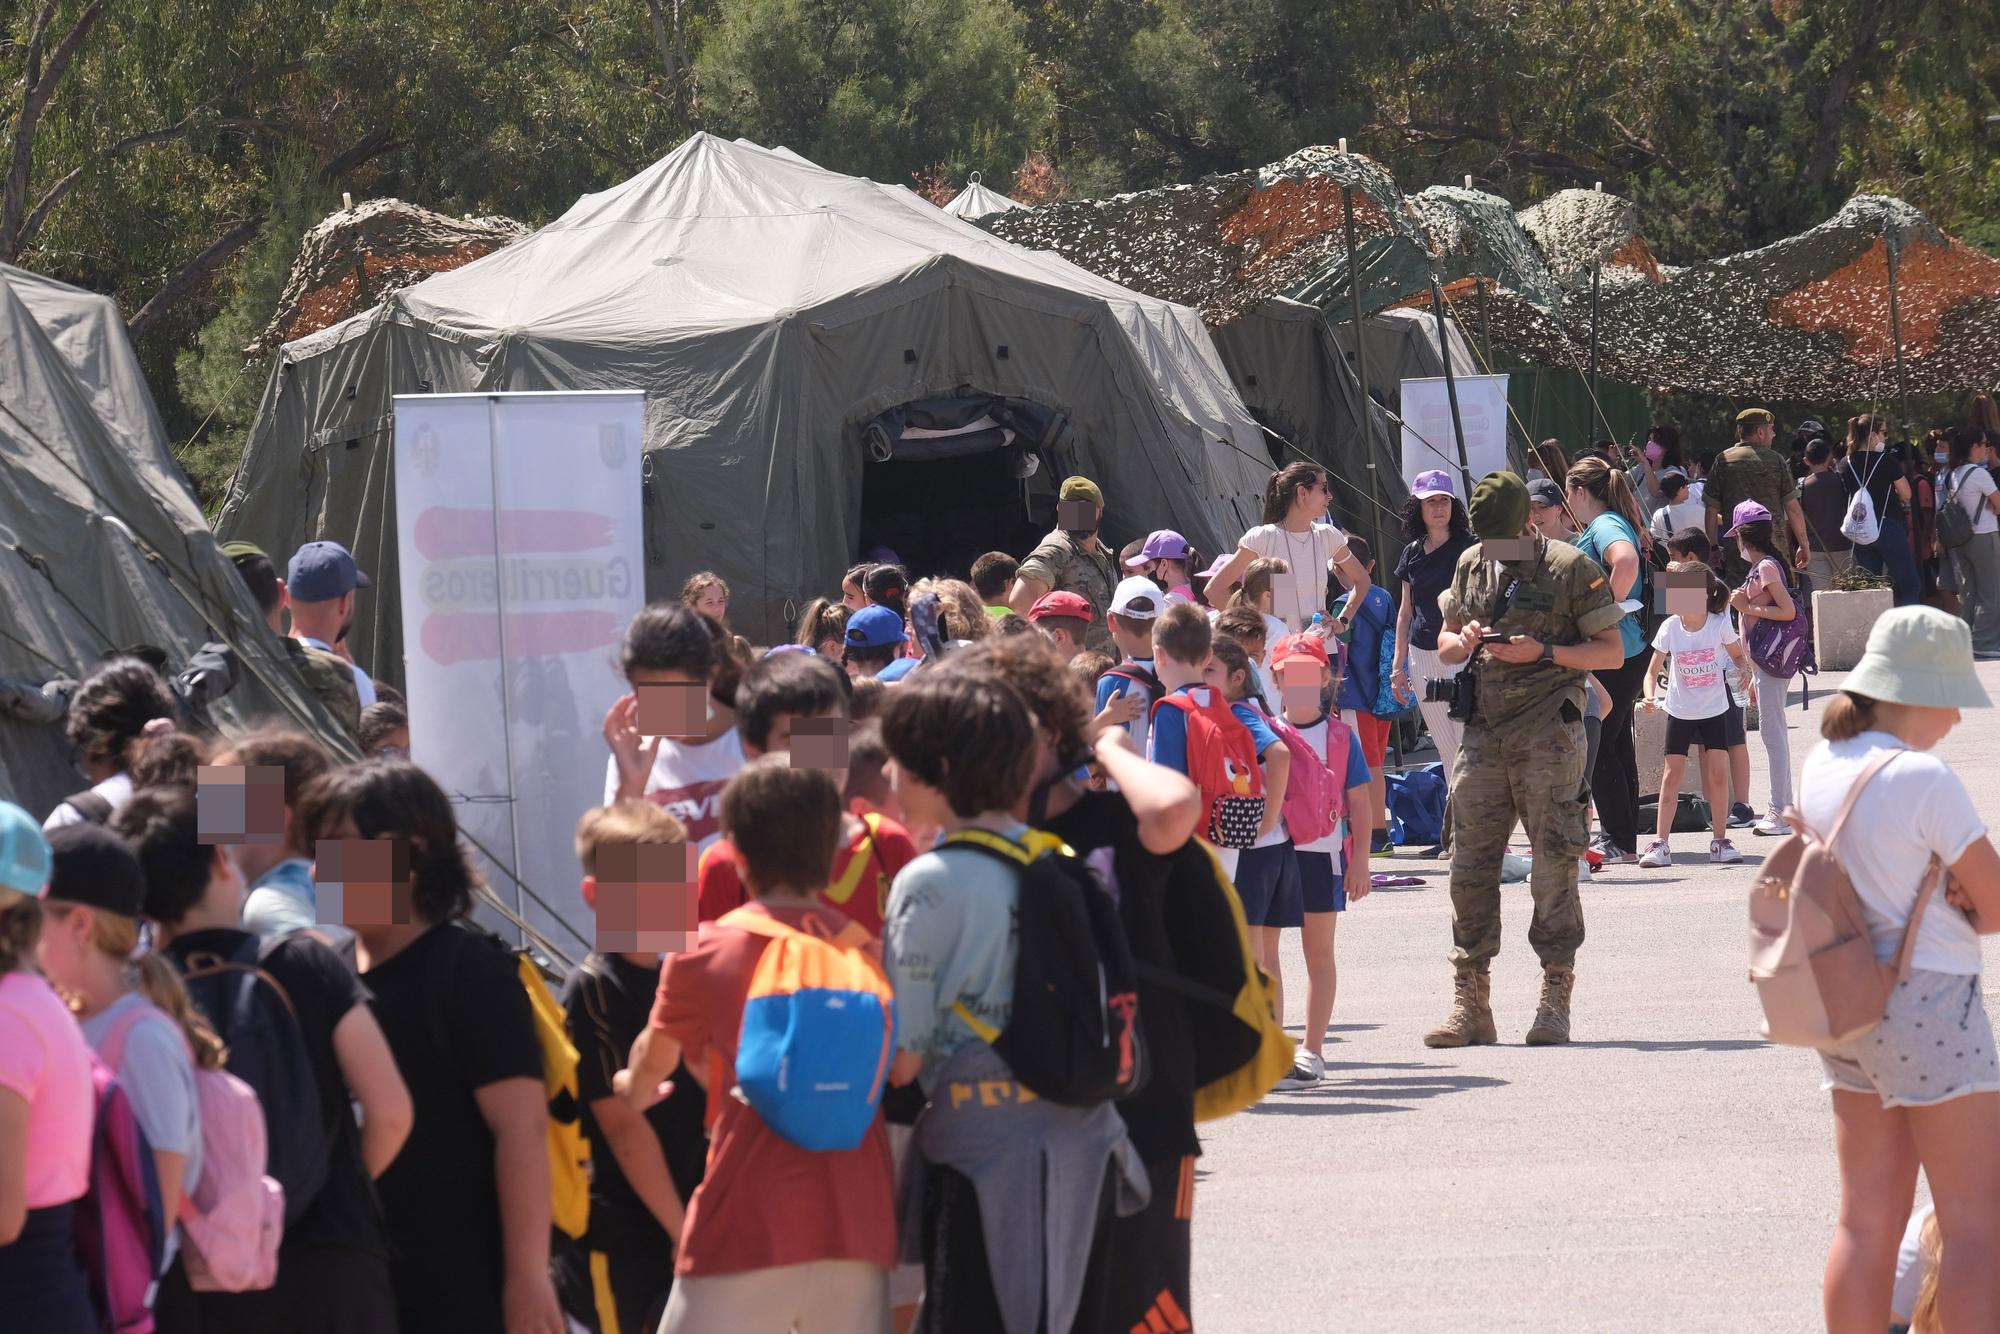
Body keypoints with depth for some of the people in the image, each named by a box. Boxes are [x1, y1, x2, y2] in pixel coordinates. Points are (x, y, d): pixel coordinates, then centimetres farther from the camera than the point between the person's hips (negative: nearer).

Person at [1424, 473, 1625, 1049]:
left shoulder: (1570, 567, -4)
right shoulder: (1472, 564, 12)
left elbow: (1612, 652, -2)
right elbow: (1445, 643, 22)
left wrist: (1543, 651, -14)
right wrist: (1463, 641, -2)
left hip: (1548, 735, -5)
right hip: (1484, 732, 5)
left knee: (1554, 865, -4)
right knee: (1470, 865, 0)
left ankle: (1556, 998, 1)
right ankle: (1470, 1003, 3)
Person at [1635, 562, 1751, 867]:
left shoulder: (1719, 624, -13)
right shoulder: (1670, 628, -11)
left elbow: (1738, 655, 3)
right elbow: (1653, 670, -6)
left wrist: (1744, 670, -19)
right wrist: (1649, 695, -24)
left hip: (1714, 710, -1)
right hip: (1680, 712, 1)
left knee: (1718, 775, -3)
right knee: (1672, 774, -2)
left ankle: (1720, 841, 8)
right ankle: (1661, 842, 0)